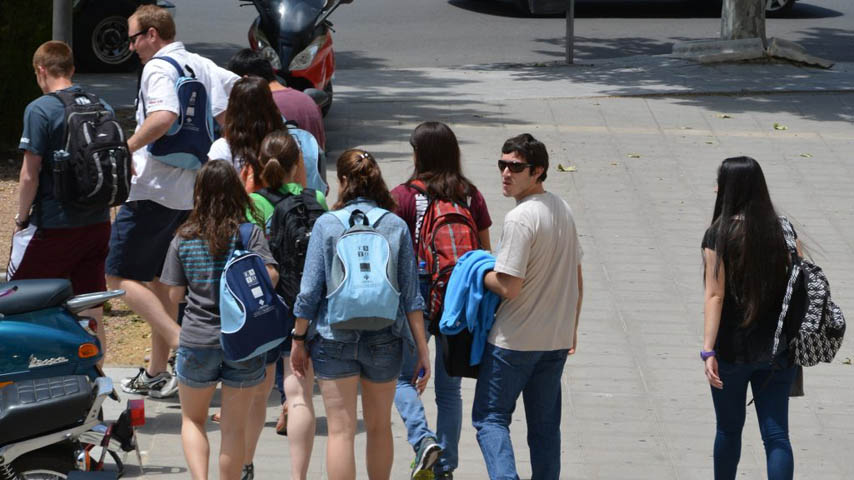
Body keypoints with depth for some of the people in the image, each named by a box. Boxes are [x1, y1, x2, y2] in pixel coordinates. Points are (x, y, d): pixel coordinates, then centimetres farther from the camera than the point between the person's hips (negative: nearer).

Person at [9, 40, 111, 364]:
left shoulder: (39, 110, -12)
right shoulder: (102, 107, 7)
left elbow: (30, 175, -14)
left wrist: (21, 219, -2)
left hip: (53, 227, -6)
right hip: (97, 224, 6)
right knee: (92, 310, 8)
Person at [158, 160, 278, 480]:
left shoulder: (184, 239, -1)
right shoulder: (250, 233, -5)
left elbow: (175, 294, 0)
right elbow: (270, 274, -16)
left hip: (198, 341, 0)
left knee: (193, 420, 17)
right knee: (234, 426, 11)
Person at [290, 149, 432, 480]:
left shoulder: (327, 224, -5)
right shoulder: (396, 226, 1)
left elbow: (310, 291, -5)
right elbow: (411, 295, 0)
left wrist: (298, 340, 5)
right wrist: (422, 350, 3)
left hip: (335, 339, -2)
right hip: (384, 340, 2)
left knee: (341, 430, -1)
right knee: (380, 427, 18)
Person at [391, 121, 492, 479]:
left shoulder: (404, 197, -9)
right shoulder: (470, 195, 1)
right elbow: (485, 252, 5)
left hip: (417, 295, -3)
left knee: (403, 376, 13)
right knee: (449, 388, 12)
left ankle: (422, 439, -10)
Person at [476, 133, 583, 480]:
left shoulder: (520, 218, -19)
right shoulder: (563, 210, 7)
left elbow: (508, 287, -22)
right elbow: (576, 280, 15)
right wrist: (571, 328, 23)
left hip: (514, 340, -7)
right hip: (556, 340, 7)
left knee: (490, 418, 2)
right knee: (545, 425, 13)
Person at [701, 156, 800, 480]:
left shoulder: (719, 234, -10)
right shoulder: (783, 229, 1)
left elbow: (715, 295, -15)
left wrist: (708, 350, -17)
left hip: (732, 350, -2)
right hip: (777, 348, 2)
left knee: (729, 428, 16)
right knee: (776, 434, 1)